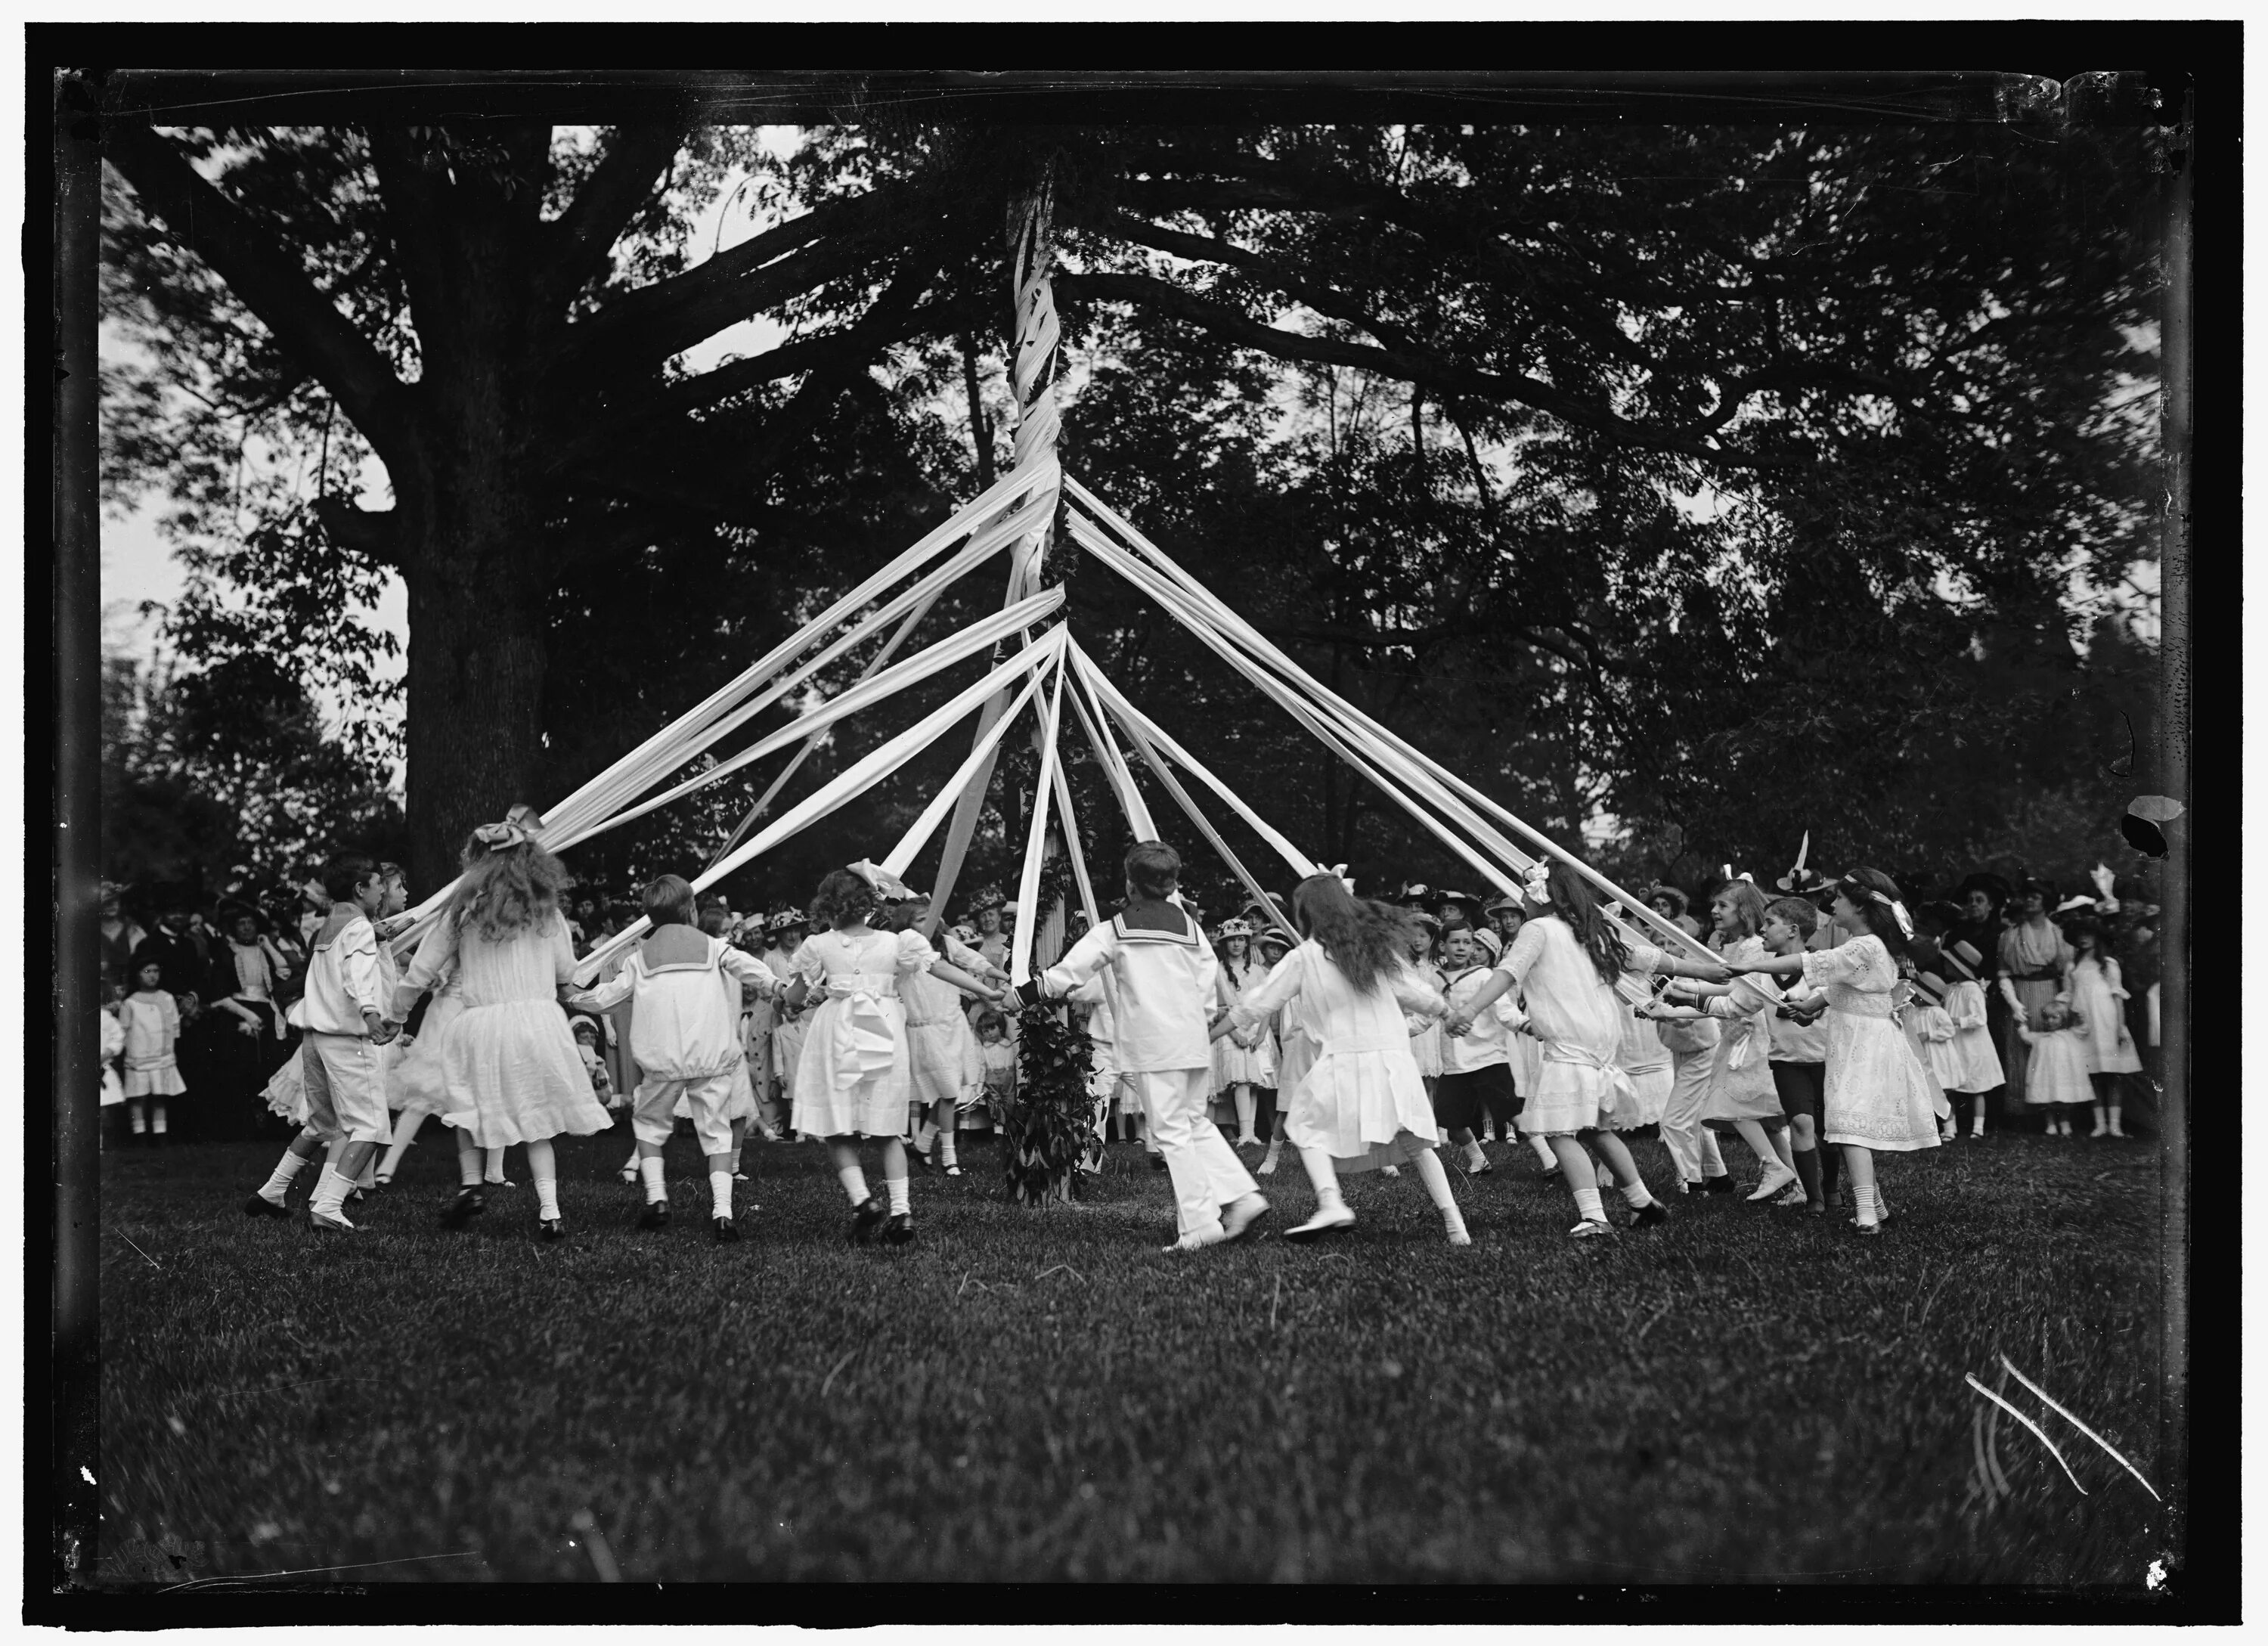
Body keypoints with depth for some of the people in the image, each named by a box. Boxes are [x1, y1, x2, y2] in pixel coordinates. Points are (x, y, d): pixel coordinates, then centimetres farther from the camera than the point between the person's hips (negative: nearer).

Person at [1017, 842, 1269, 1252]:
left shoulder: (1114, 931, -1)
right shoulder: (1189, 927, 11)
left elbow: (1068, 972, -1)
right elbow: (1208, 986, 11)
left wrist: (1022, 995, 7)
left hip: (1152, 1048, -5)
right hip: (1195, 1041, 5)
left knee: (1172, 1133, -3)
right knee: (1196, 1123, 18)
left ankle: (1199, 1225, -5)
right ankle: (1242, 1196, 6)